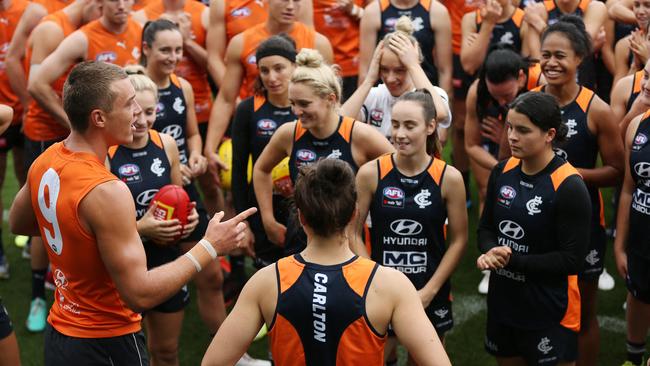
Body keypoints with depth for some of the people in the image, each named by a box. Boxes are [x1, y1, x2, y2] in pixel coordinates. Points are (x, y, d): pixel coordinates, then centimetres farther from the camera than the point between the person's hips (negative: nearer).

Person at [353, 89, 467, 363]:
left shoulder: (449, 178, -8)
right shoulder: (370, 173, -8)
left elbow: (459, 240, -3)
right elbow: (353, 233, -3)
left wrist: (429, 291, -9)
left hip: (430, 295, 1)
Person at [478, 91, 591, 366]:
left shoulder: (569, 187, -18)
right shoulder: (502, 171, 0)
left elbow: (571, 260, -17)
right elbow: (486, 227, 10)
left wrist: (513, 261, -22)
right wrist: (489, 252, -12)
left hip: (550, 311, -6)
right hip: (502, 299, 6)